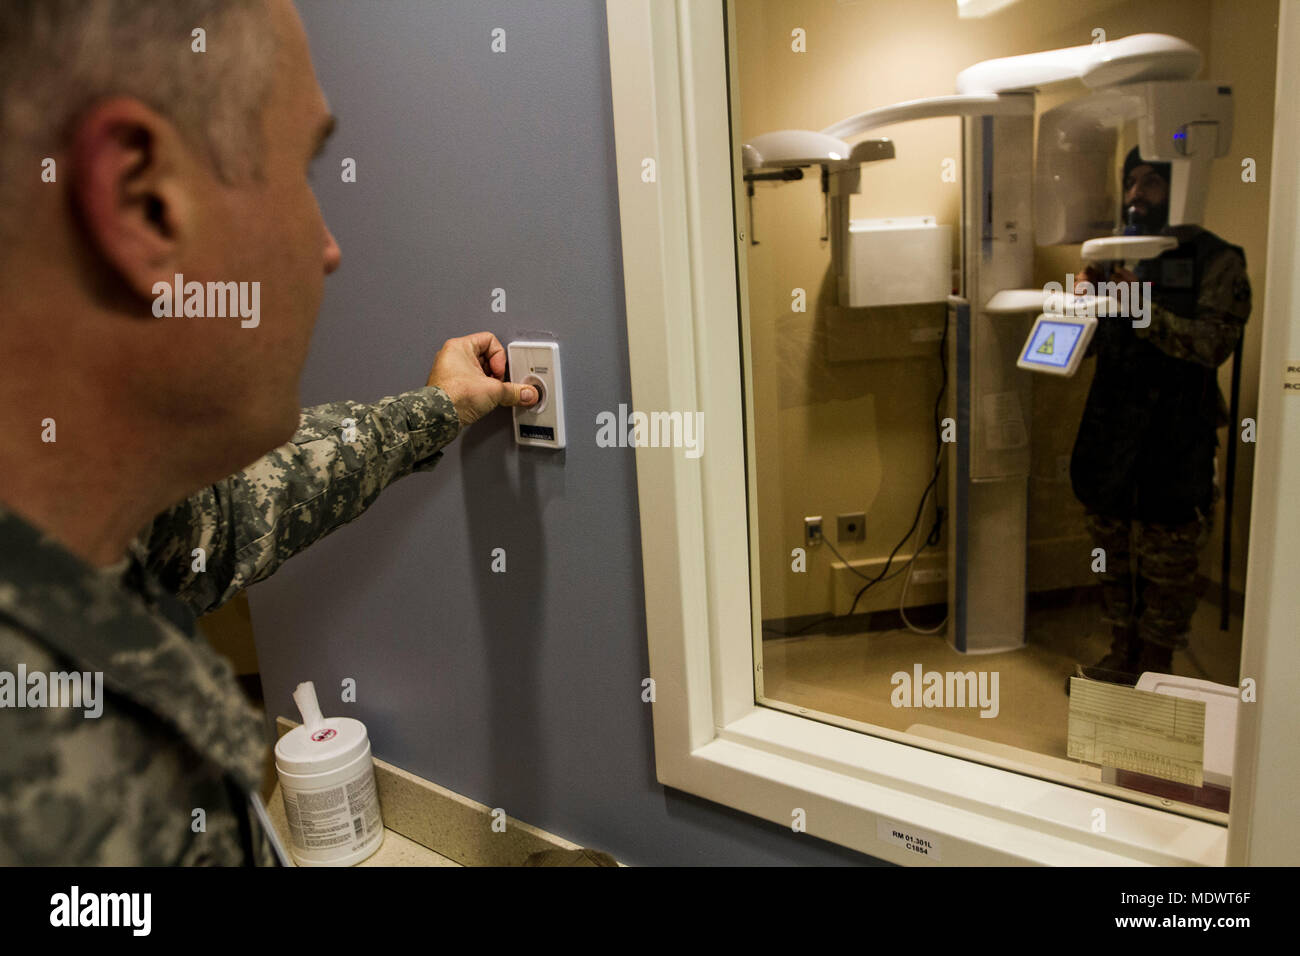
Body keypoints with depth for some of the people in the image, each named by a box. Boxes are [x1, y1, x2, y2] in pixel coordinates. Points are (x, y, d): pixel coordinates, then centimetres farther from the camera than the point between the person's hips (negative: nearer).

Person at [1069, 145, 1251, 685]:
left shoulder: (1216, 260, -2)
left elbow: (1215, 342, -14)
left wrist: (1147, 310, -25)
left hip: (1176, 437, -5)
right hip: (1110, 427, 5)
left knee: (1166, 559, 3)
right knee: (1112, 548, 13)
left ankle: (1156, 673, 18)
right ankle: (1121, 658, 29)